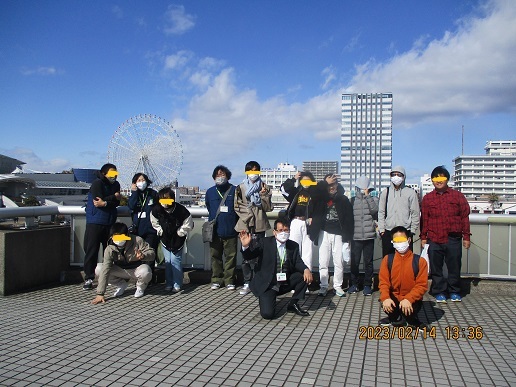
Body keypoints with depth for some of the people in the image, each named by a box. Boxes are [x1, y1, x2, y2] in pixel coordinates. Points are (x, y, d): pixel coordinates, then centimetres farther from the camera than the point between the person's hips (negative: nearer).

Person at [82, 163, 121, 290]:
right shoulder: (97, 183, -7)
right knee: (91, 251, -2)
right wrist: (114, 197, -9)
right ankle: (88, 278, 5)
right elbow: (98, 201, -19)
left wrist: (105, 203, -17)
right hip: (95, 222, -5)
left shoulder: (116, 184, 10)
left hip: (110, 223, 5)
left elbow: (117, 203, 0)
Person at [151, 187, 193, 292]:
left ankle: (177, 285, 4)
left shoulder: (181, 210, -25)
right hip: (165, 239, 3)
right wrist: (160, 231, 1)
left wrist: (179, 233, -9)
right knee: (167, 261, 7)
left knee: (175, 261, -6)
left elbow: (188, 225, -11)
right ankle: (168, 284, 17)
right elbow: (154, 222, 6)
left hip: (177, 240, -3)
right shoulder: (156, 210, -16)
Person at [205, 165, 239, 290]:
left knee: (231, 256, 2)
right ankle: (216, 280, 18)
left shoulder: (234, 190, 0)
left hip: (230, 231, -2)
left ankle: (229, 281, 11)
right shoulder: (210, 192, 8)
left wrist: (238, 227, 2)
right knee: (215, 256, 7)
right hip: (215, 231, 2)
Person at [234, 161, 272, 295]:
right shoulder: (240, 188, 7)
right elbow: (237, 206, 4)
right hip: (245, 225, 0)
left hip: (259, 225, 0)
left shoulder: (264, 187, 9)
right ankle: (247, 283, 10)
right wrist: (247, 217, -7)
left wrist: (264, 194, -11)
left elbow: (268, 207, 3)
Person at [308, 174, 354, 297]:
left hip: (338, 234, 0)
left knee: (339, 262, 3)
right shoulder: (321, 197, 5)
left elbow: (349, 218, 3)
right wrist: (325, 183, -12)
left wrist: (348, 238, -1)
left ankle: (337, 286, 16)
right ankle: (323, 286, 13)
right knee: (323, 262, 3)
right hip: (324, 233, 0)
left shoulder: (343, 199, 4)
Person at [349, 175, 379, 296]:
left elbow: (374, 210, -14)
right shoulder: (353, 200, 9)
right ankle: (354, 284, 17)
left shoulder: (373, 199, 7)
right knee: (354, 261, 3)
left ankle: (367, 285, 15)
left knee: (368, 262, 5)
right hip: (355, 236, 1)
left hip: (369, 236, -1)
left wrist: (367, 196, -10)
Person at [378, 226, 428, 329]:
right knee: (385, 303, -31)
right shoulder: (387, 259, 0)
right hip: (394, 299, 2)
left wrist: (408, 299, -26)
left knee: (407, 309, -34)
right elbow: (383, 281, -5)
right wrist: (385, 298, -25)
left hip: (411, 301, -2)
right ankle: (396, 318, 6)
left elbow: (422, 285, -10)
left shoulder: (420, 261, -5)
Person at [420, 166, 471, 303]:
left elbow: (465, 217, 7)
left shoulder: (457, 196, 6)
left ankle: (454, 291, 25)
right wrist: (423, 237, 6)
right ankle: (439, 292, 19)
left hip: (453, 240, 0)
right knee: (436, 268, 5)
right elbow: (424, 219, 8)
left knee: (454, 267, 8)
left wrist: (466, 237, 5)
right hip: (434, 240, 0)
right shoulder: (427, 198, 7)